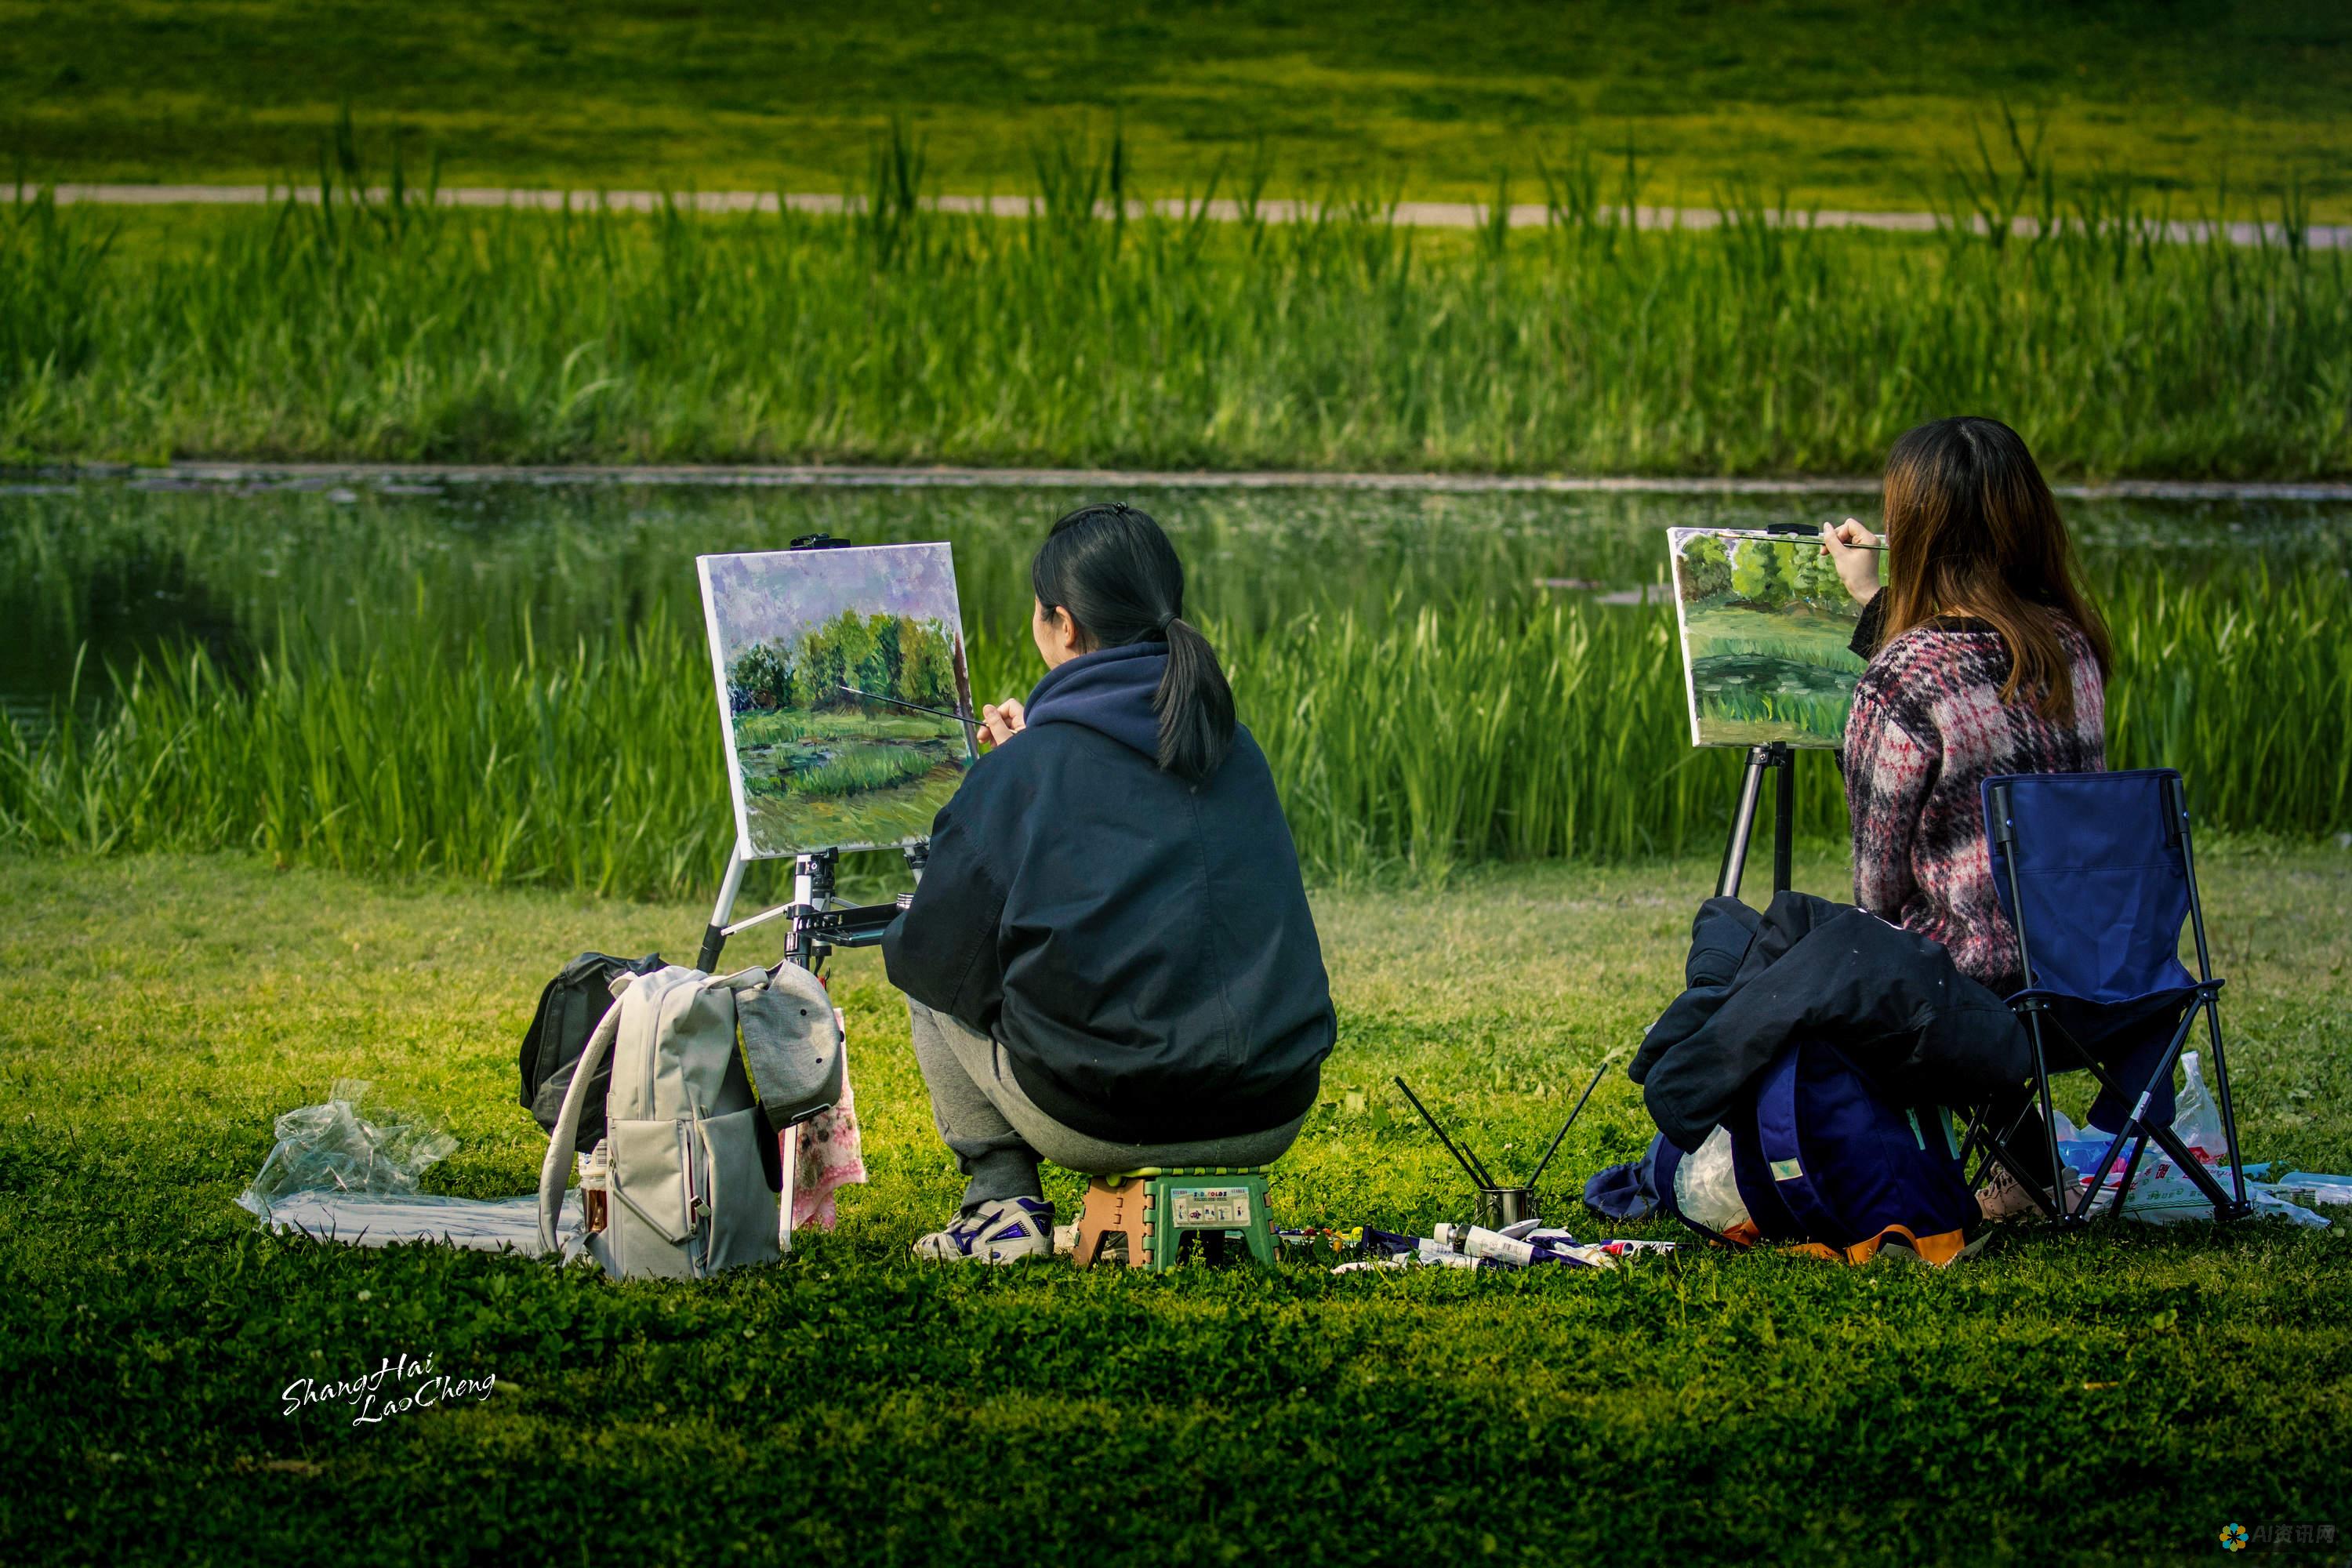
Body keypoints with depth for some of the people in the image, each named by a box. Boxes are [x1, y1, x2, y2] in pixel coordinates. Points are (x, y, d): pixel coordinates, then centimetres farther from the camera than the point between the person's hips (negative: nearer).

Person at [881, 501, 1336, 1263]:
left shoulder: (1022, 772, -6)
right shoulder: (1237, 750, 10)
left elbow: (940, 955, -2)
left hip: (1110, 1121, -5)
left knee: (920, 975, 20)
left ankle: (1002, 1203, 15)